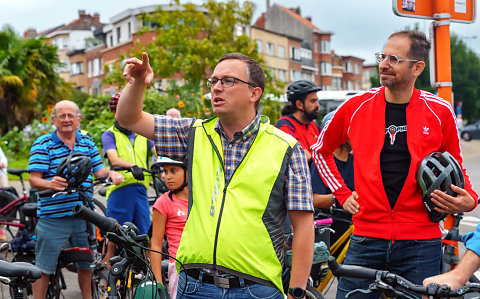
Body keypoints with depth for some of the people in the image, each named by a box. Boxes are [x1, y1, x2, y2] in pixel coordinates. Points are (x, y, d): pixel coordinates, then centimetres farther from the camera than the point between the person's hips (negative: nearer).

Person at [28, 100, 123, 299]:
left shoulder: (87, 142, 12)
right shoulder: (43, 144, -4)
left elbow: (98, 170, 11)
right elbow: (34, 179, -10)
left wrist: (111, 173, -12)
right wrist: (51, 184, -31)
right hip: (53, 217, -4)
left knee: (86, 263, 15)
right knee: (43, 268, 2)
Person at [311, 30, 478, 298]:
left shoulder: (440, 111, 0)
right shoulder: (356, 107, 1)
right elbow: (321, 150, 18)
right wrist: (343, 194, 10)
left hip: (420, 245, 0)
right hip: (366, 240, 1)